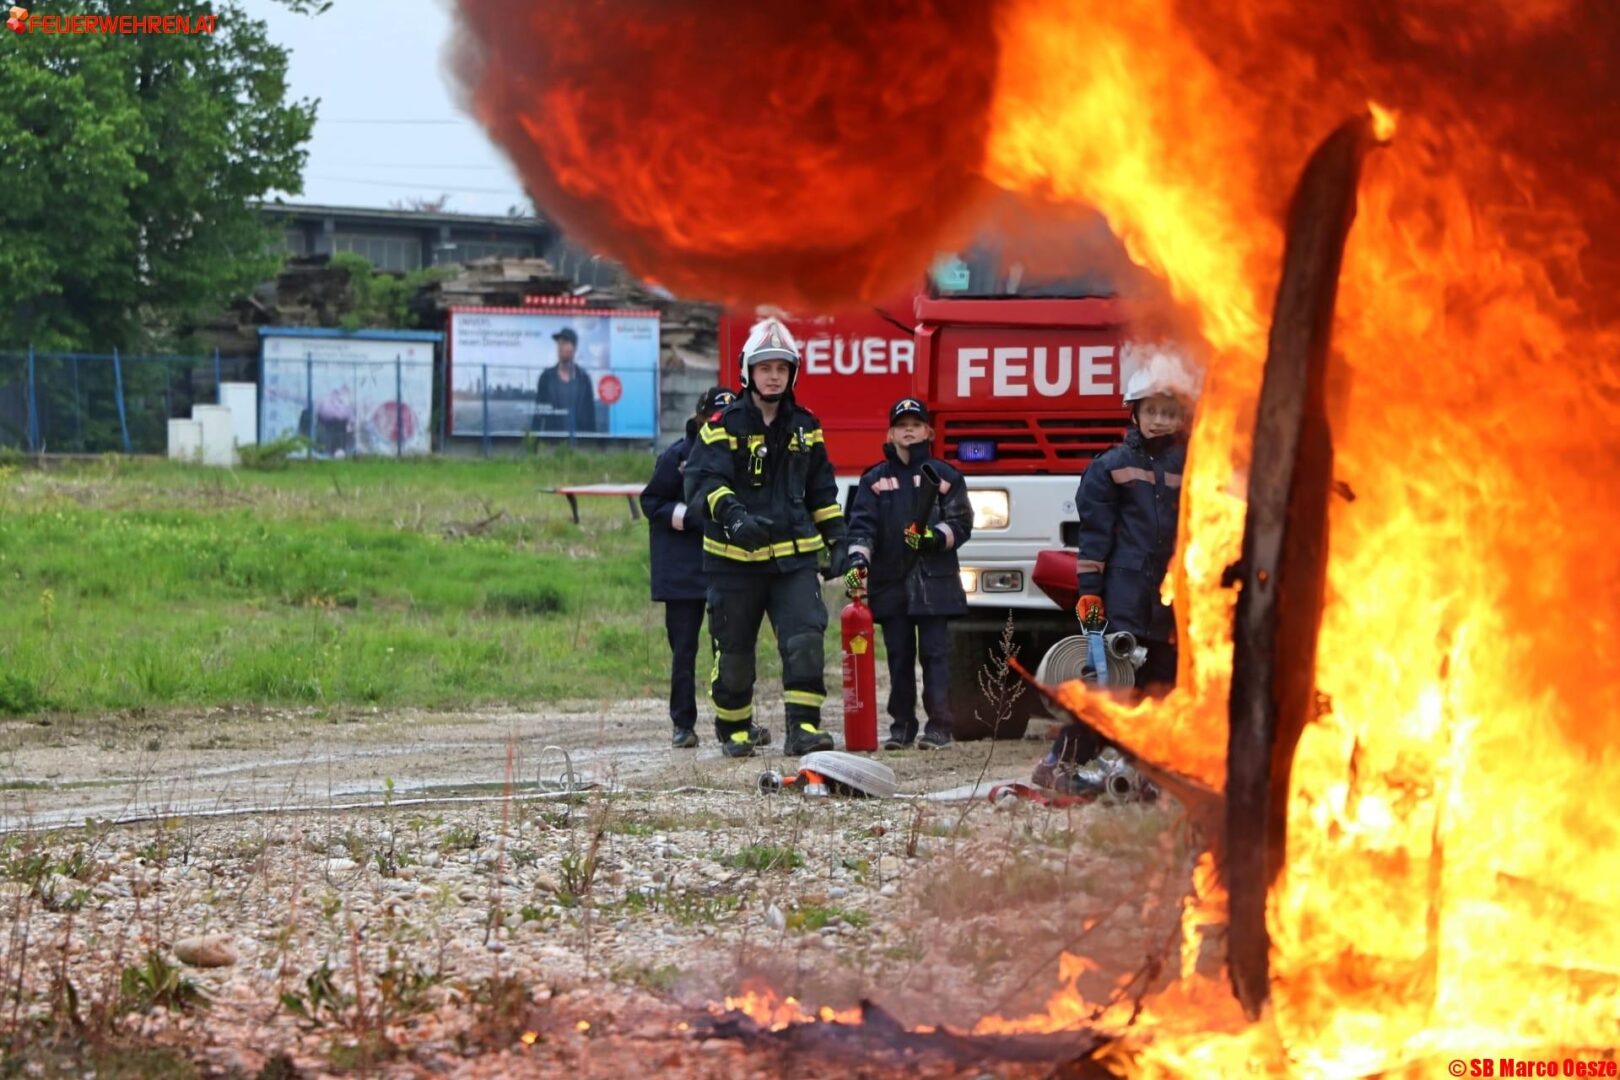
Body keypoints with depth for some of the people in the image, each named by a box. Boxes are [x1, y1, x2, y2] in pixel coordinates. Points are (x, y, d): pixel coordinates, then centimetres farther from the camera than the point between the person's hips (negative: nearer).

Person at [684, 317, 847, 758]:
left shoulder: (805, 428, 11)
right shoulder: (724, 427, -3)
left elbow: (822, 491, 21)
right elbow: (701, 481, -16)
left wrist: (837, 541, 16)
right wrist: (731, 513, -33)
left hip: (794, 556, 3)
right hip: (734, 560, -3)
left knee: (805, 639, -14)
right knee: (735, 650, 5)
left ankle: (803, 728, -13)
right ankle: (733, 728, 22)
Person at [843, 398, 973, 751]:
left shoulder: (945, 477, 8)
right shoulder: (875, 480, 10)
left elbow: (961, 523, 6)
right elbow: (862, 524, 1)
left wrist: (935, 537, -13)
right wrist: (857, 560, -15)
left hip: (933, 582, -2)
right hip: (890, 583, 2)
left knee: (934, 653, -5)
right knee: (899, 656, 5)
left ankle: (939, 725, -4)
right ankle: (902, 726, 10)